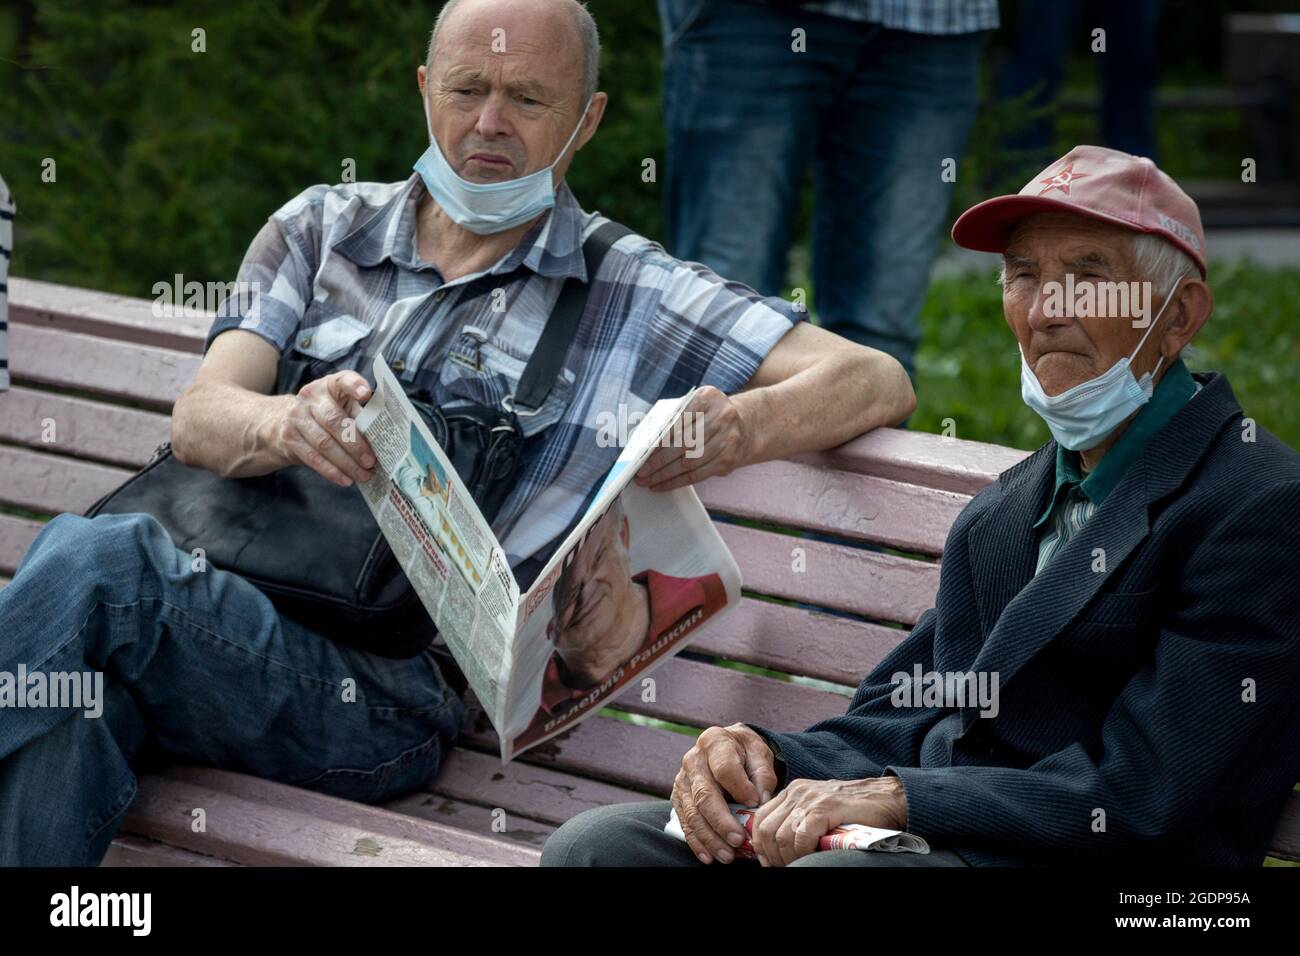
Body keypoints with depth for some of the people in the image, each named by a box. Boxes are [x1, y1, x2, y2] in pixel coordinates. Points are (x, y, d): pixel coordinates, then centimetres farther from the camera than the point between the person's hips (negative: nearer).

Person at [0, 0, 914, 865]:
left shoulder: (630, 294, 15)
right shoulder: (324, 227, 23)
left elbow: (877, 382, 8)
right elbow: (199, 417, 9)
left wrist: (738, 430, -17)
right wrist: (284, 426, -18)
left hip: (377, 688, -3)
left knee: (94, 561, -31)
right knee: (81, 716, -35)